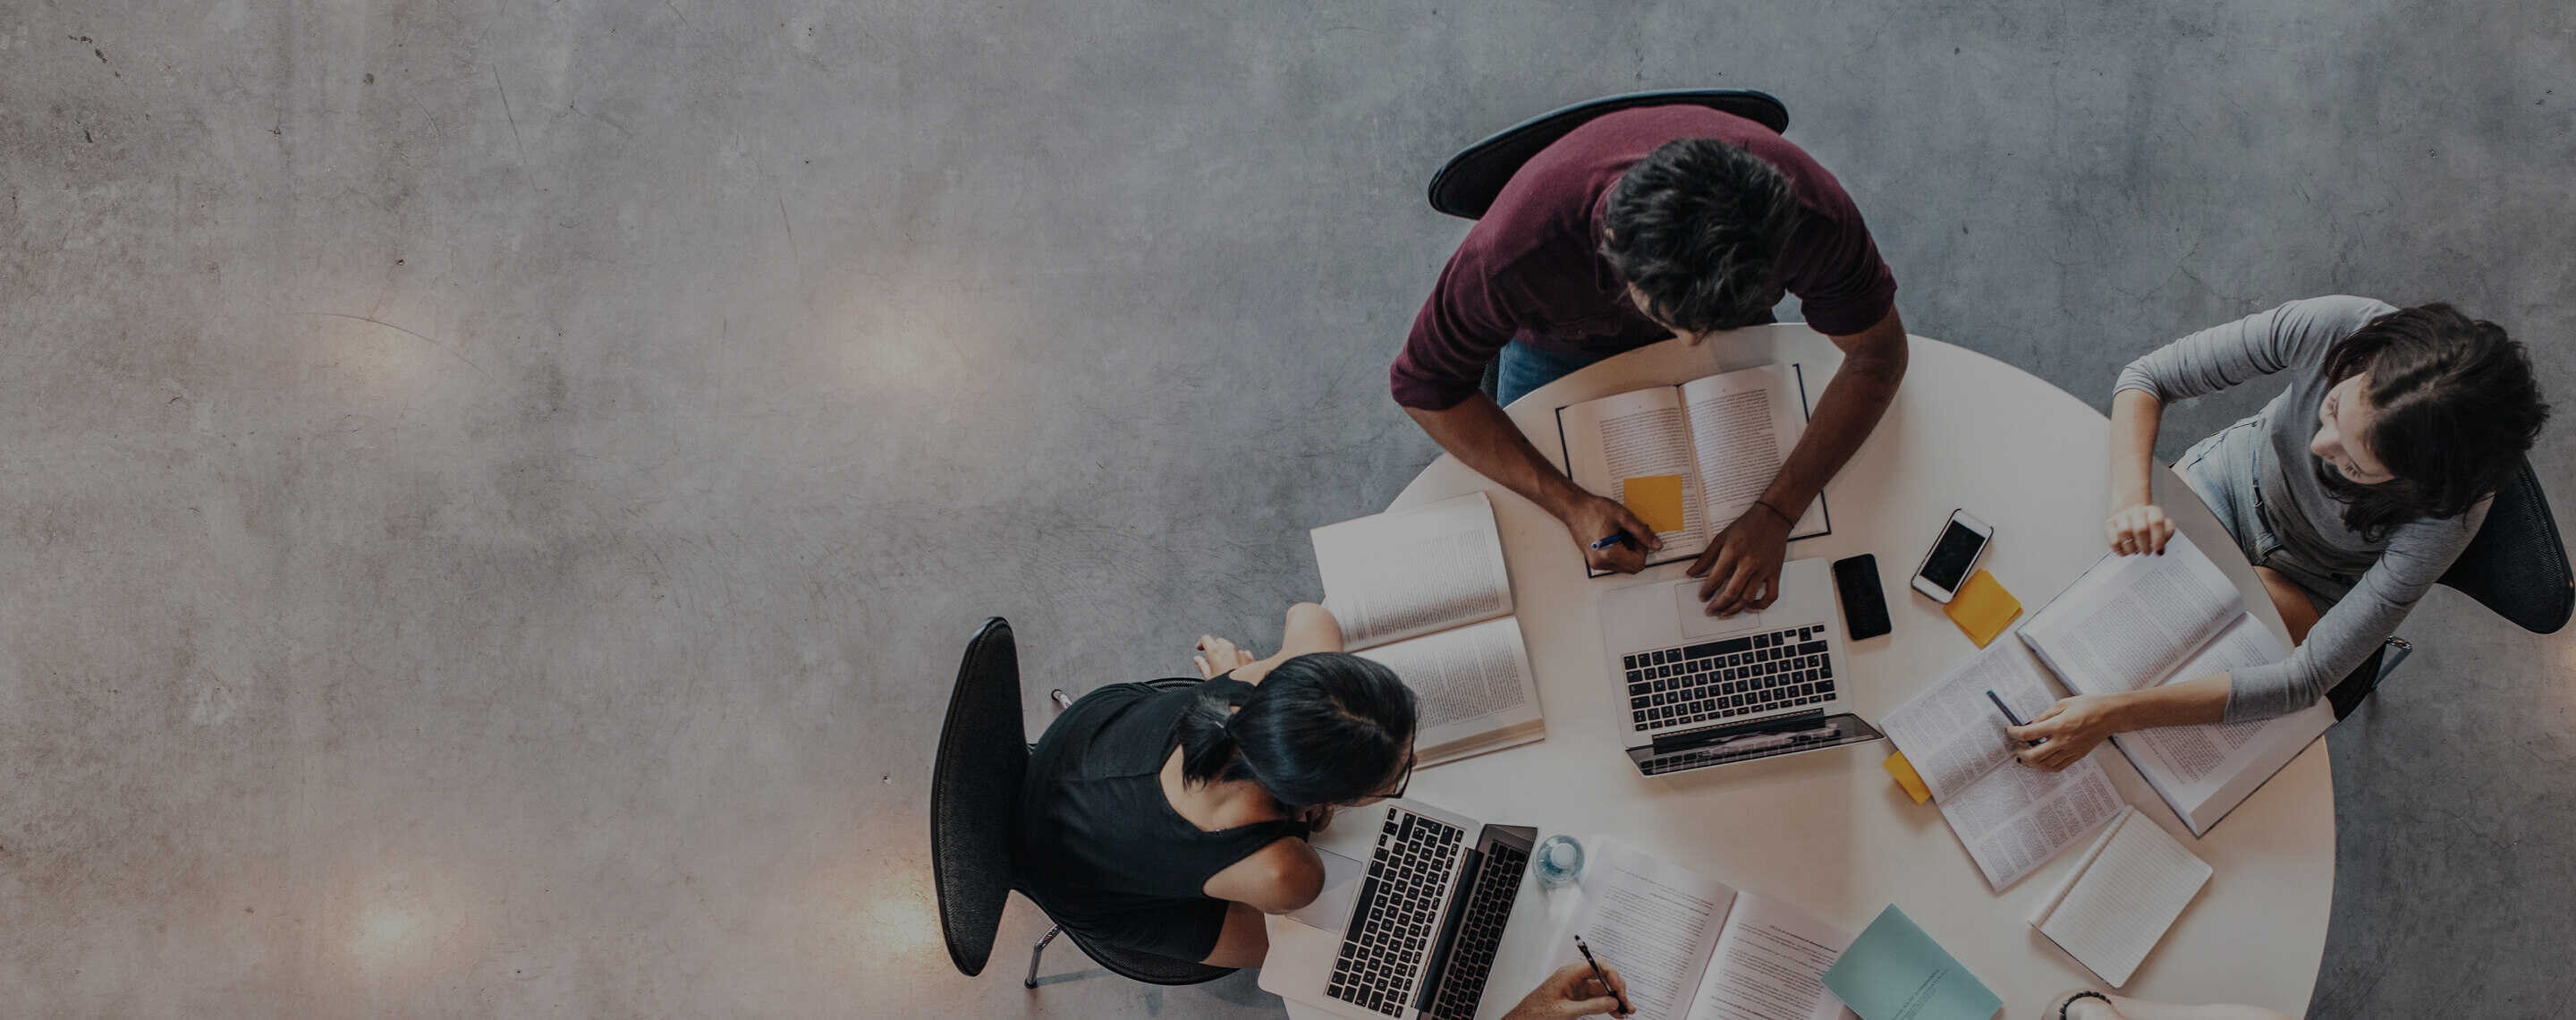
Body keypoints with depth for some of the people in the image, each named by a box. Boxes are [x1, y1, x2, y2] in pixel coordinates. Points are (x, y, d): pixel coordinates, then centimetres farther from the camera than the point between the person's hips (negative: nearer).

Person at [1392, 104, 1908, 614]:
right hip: (1563, 344, -1)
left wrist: (1777, 513, -36)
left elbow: (1877, 355, -25)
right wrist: (1570, 504, -39)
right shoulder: (1517, 250, -46)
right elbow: (1426, 385, -29)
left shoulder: (1811, 212, -42)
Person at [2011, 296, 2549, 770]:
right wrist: (2130, 497, -42)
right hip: (2238, 471, 2)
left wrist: (2115, 713, -47)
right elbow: (2146, 378, -22)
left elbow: (2306, 679, -38)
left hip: (2309, 584, -2)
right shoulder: (2332, 326, -36)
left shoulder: (2448, 514, -39)